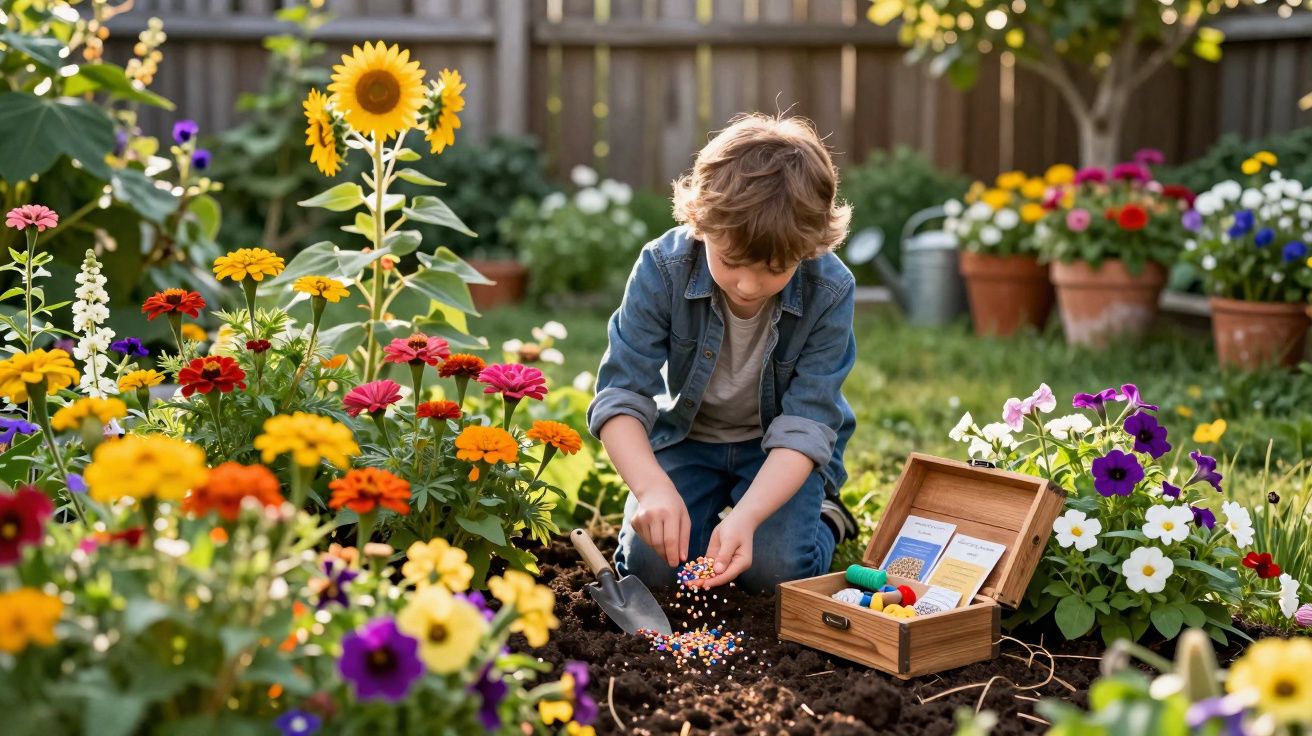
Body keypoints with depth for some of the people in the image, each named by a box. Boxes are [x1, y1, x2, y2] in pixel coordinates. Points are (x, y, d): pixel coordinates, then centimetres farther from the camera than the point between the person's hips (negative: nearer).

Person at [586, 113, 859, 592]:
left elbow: (804, 427, -25)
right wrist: (652, 488, -42)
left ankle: (825, 516, 12)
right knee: (651, 565, -17)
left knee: (772, 568, -21)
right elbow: (620, 395, -24)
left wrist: (745, 516, -41)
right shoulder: (663, 268, -25)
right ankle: (701, 514, 16)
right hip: (687, 436, 1)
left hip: (782, 449, -1)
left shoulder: (830, 291, -26)